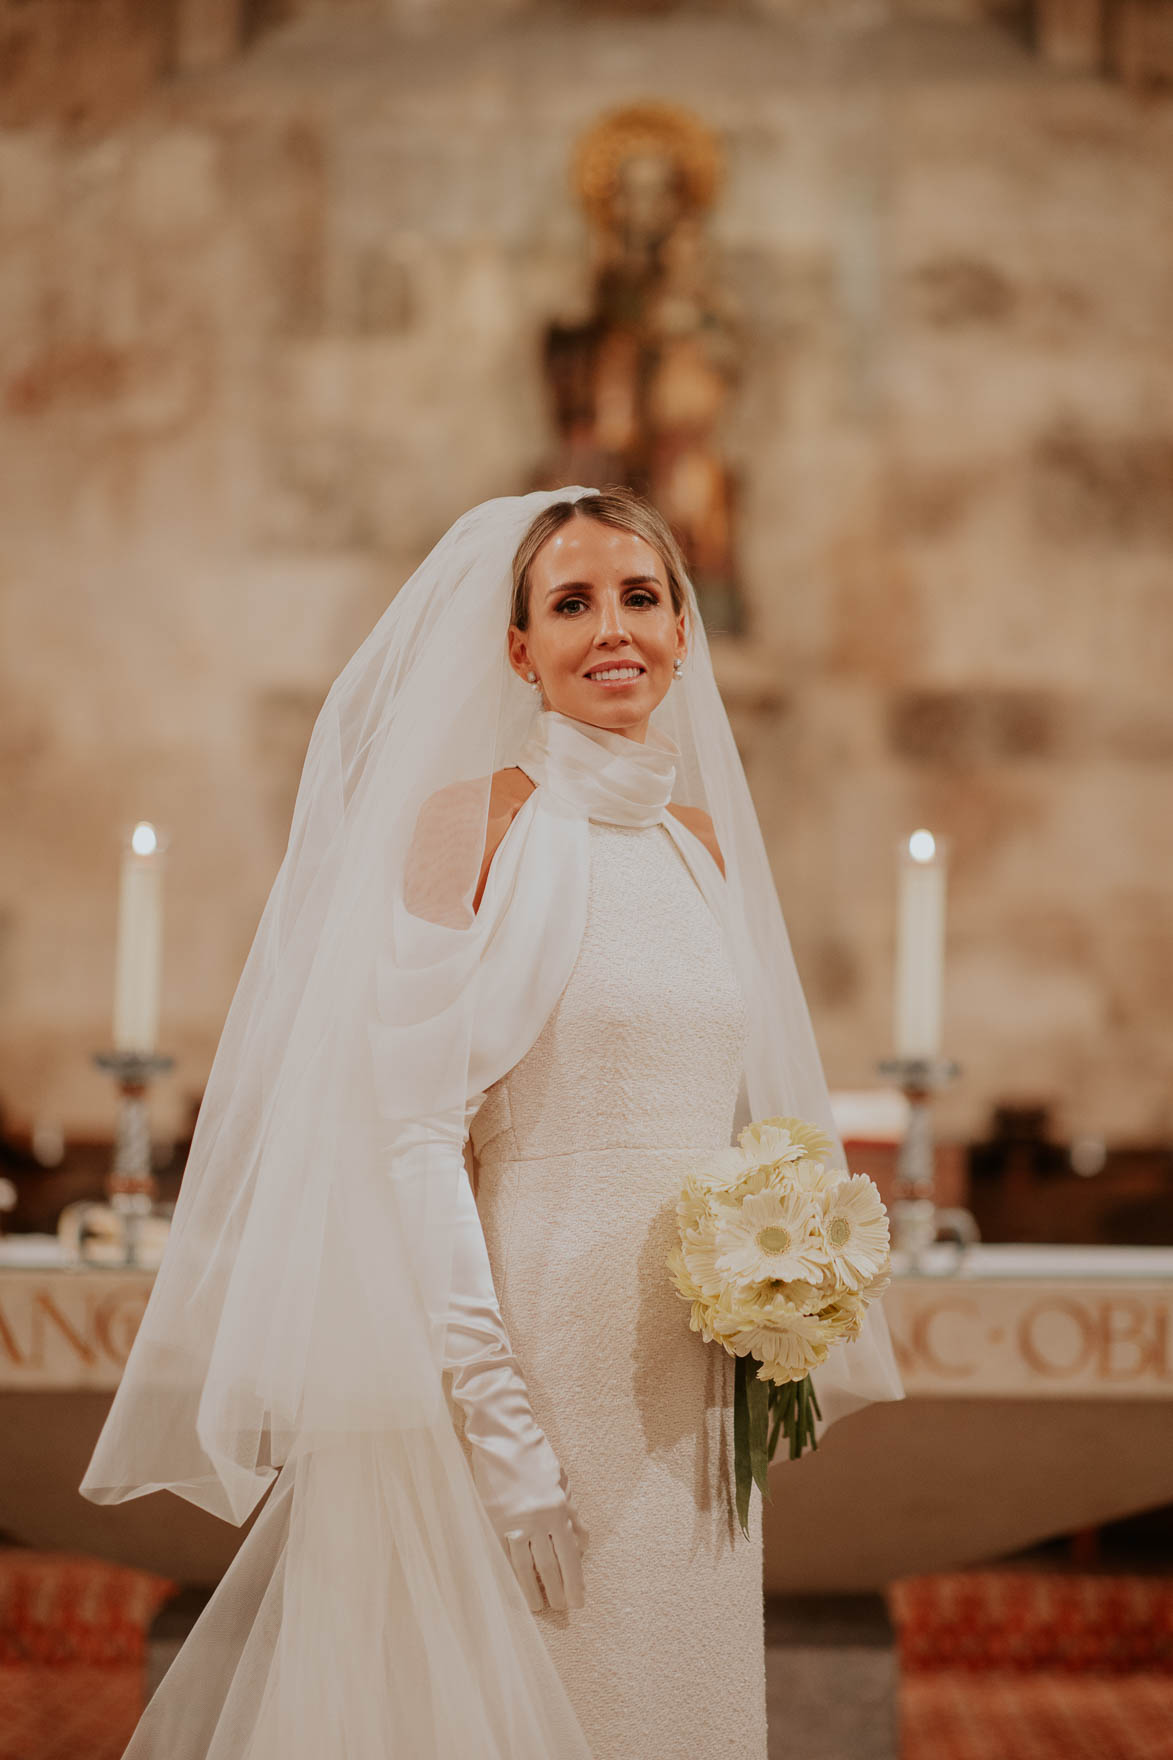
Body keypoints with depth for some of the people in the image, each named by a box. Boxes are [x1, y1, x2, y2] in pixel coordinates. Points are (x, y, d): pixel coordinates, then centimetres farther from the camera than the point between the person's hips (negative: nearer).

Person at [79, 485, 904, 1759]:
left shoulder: (703, 833, 11)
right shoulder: (469, 820, -7)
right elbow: (416, 1132, -13)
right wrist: (502, 1430, -18)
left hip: (687, 1393, 6)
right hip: (528, 1347, -6)